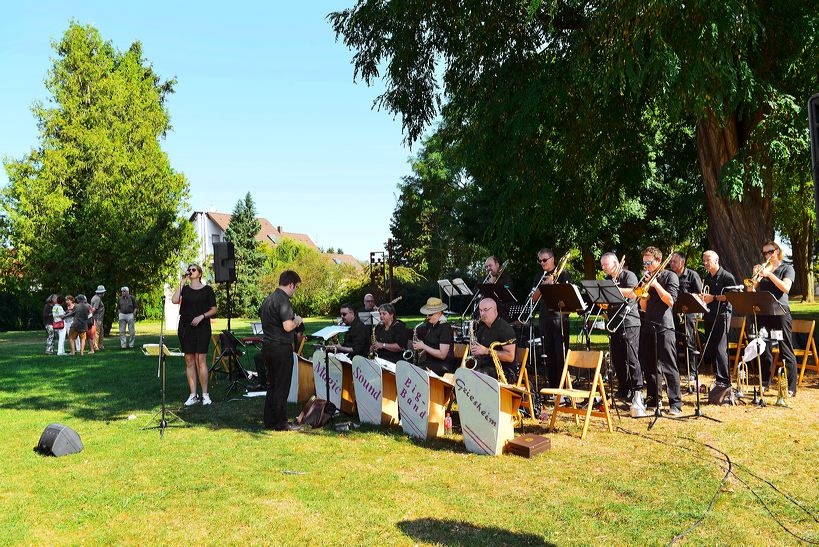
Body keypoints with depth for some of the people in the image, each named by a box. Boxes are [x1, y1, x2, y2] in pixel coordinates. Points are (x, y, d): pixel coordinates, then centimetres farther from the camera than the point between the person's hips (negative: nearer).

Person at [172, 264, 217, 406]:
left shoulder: (207, 289, 4)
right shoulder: (184, 288, 11)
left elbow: (214, 310, 4)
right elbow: (174, 300, -8)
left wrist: (202, 316, -12)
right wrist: (182, 282, -4)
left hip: (202, 327, -3)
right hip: (185, 327, 3)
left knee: (200, 360, -7)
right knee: (189, 361, 3)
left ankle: (205, 394, 0)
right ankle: (193, 395, 8)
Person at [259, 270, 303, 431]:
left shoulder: (268, 299, 13)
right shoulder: (283, 300, -16)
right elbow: (288, 326, -25)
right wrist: (297, 320, -4)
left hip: (267, 346, 9)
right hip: (281, 348, -9)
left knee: (272, 385, 15)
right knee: (282, 387, -1)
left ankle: (269, 421, 21)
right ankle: (280, 423, 5)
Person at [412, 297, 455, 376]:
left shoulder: (445, 328, -14)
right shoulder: (431, 325, 10)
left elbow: (442, 355, -19)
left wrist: (423, 346, -16)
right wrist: (421, 354, 5)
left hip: (443, 367, -8)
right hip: (430, 362, 8)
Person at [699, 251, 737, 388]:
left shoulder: (727, 276, -5)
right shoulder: (707, 278, 18)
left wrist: (714, 297, -16)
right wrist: (702, 297, 5)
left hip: (722, 314, -8)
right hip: (709, 315, 8)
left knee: (720, 348, -11)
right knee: (709, 348, 7)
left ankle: (724, 380, -6)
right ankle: (717, 377, 17)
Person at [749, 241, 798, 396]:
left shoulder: (787, 268, 5)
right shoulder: (762, 269, 16)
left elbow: (786, 288, -12)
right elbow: (751, 291, 9)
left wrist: (769, 274, -17)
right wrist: (755, 276, -6)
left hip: (780, 312, -4)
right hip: (763, 312, 5)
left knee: (786, 351, -5)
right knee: (764, 349, 8)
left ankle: (791, 388, -3)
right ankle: (765, 383, 18)